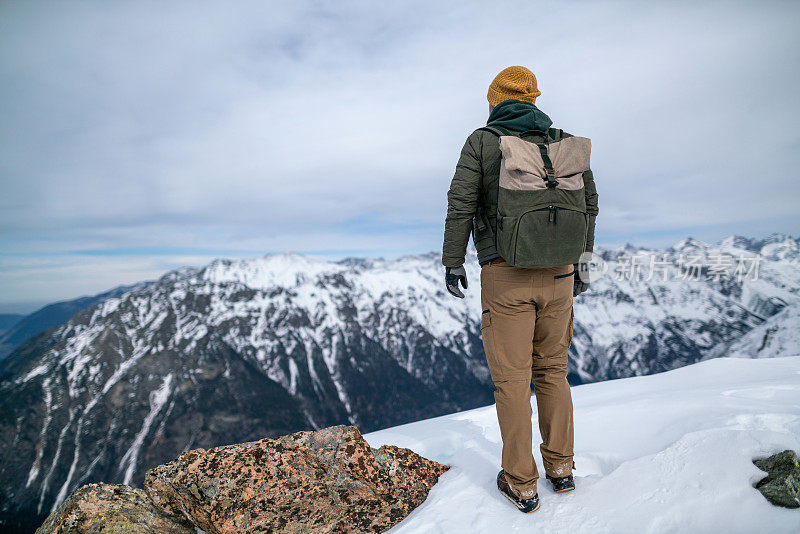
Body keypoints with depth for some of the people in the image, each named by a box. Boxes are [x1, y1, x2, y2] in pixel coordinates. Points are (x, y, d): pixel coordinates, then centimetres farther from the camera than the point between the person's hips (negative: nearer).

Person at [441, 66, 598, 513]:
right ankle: (561, 468, 27)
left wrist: (453, 262, -1)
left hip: (505, 276, -4)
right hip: (558, 274, 4)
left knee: (512, 379, 5)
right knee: (552, 370, 18)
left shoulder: (482, 141, -1)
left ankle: (521, 484, 15)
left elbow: (461, 203, -8)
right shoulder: (563, 142, 10)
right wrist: (582, 263, 18)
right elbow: (589, 203, 11)